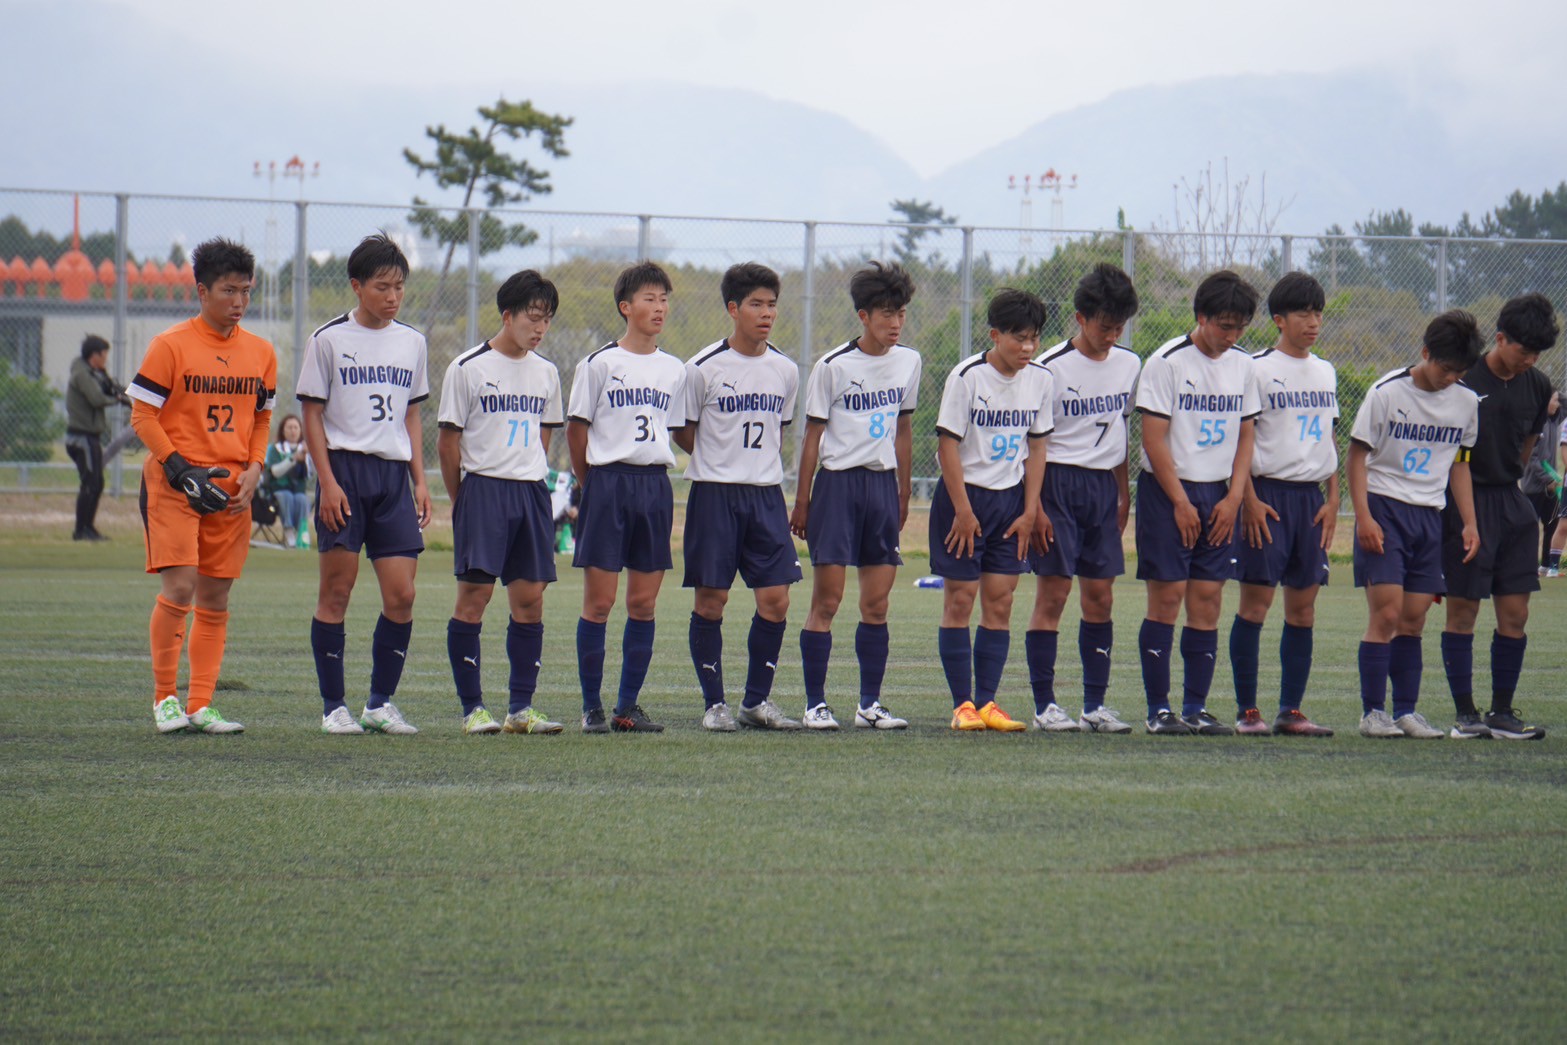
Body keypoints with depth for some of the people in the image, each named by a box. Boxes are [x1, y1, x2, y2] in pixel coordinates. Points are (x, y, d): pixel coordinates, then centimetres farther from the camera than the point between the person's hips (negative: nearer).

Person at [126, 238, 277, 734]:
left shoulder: (261, 353, 9)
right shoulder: (170, 346, -6)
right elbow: (143, 415, -5)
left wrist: (253, 471, 2)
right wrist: (180, 469, -15)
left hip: (231, 491, 5)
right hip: (173, 486, -5)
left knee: (215, 600, 5)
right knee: (178, 588, -13)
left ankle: (199, 706, 9)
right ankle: (165, 698, 0)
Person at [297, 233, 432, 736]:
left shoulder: (411, 342, 13)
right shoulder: (329, 340, -1)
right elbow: (312, 415, -1)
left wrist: (420, 481, 12)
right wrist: (328, 482, -10)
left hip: (394, 475, 4)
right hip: (345, 468, -4)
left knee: (401, 595, -3)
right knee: (337, 590, -2)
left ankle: (381, 703, 9)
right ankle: (334, 707, 4)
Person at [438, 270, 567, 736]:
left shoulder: (546, 373, 12)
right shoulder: (468, 368, -3)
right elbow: (449, 440, 0)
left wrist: (529, 480, 13)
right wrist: (462, 502, 1)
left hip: (532, 492, 5)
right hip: (482, 487, -5)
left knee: (530, 600, 2)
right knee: (474, 593, -7)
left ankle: (521, 707, 6)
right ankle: (472, 707, -3)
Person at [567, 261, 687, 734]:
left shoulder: (673, 370, 11)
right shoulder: (600, 364, -3)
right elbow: (577, 428, 1)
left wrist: (654, 472, 11)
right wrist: (593, 484, 4)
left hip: (655, 485, 4)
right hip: (608, 484, -4)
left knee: (643, 602, 5)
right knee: (599, 600, -4)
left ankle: (629, 706, 11)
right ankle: (592, 707, 1)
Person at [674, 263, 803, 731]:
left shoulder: (785, 370, 7)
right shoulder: (704, 368, -6)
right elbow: (683, 433, 3)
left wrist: (763, 468, 12)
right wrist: (725, 464, 3)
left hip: (766, 495, 4)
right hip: (714, 494, -4)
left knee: (775, 597, -2)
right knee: (711, 598, -2)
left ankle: (757, 700, 11)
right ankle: (714, 703, 7)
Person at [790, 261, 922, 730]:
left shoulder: (908, 362, 8)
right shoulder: (833, 366, -7)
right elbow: (813, 436, -3)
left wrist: (903, 494, 17)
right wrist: (802, 502, -3)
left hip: (883, 484, 5)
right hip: (838, 482, -5)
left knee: (877, 604, 5)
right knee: (826, 600, -5)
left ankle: (870, 704, 11)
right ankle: (815, 704, 0)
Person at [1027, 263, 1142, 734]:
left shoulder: (1128, 366, 8)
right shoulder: (1051, 368, -9)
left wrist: (1123, 492, 15)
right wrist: (1034, 504, -13)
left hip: (1103, 485, 5)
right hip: (1059, 480, -5)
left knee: (1100, 596, 5)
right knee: (1053, 593, -6)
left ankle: (1096, 704, 9)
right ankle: (1044, 704, -3)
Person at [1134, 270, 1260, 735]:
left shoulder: (1242, 364, 8)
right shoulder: (1168, 361, -9)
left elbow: (1245, 434, 13)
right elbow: (1153, 438, -10)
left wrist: (1234, 497, 2)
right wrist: (1181, 503, -12)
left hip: (1218, 496, 5)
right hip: (1167, 490, -5)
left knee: (1208, 600, 2)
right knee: (1167, 597, -7)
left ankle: (1196, 709, 6)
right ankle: (1158, 709, -3)